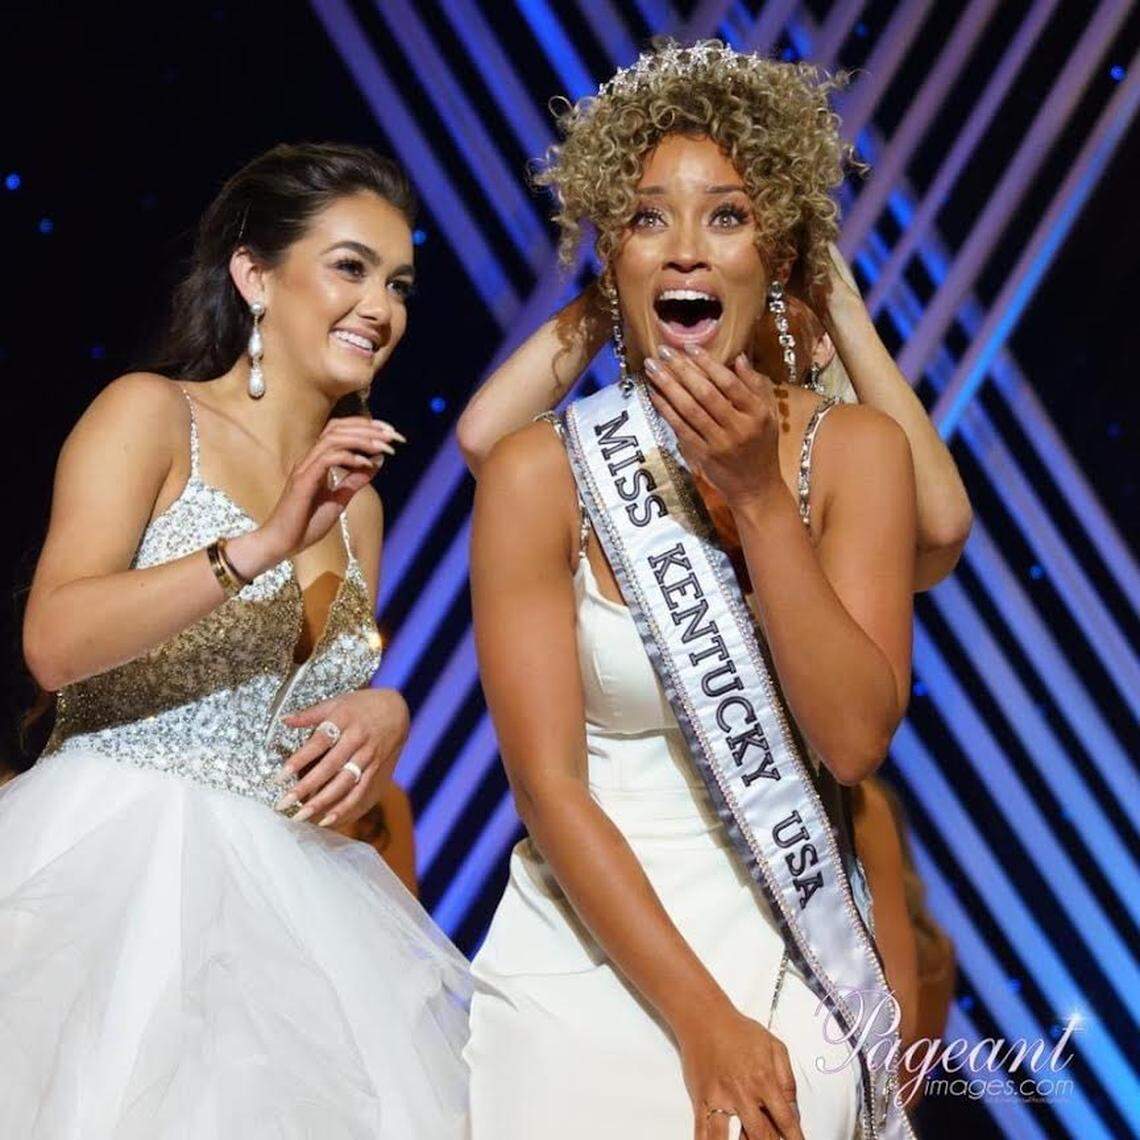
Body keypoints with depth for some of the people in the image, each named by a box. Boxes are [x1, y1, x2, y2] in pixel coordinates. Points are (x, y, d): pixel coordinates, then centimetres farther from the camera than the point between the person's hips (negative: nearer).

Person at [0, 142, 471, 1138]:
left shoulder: (355, 494, 18)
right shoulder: (150, 415, -1)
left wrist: (386, 715, -1)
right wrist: (261, 547, -23)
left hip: (282, 893, 6)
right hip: (115, 860, -6)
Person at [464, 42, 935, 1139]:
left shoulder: (855, 449, -3)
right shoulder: (541, 472, -9)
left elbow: (855, 740, -13)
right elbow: (547, 784, -12)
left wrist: (759, 495, -21)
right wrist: (703, 1022, -17)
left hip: (793, 955, 2)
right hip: (594, 956, -1)